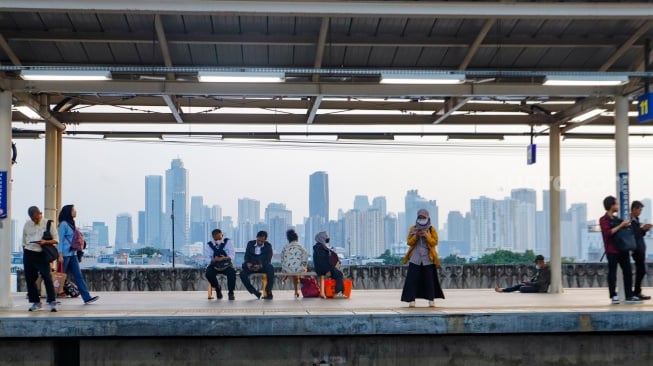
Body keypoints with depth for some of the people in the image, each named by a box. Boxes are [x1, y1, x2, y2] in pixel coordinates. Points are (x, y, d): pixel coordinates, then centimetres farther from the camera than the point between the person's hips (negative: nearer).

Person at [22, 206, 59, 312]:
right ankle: (36, 302, 14)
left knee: (47, 278, -11)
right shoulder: (27, 225, 9)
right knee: (30, 279, 4)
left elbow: (56, 240, -2)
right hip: (29, 254, 4)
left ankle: (52, 302, -11)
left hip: (42, 254, -4)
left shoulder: (48, 224, 0)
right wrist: (25, 254, 11)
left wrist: (45, 242, -19)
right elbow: (24, 241, 17)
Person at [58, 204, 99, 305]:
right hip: (65, 254, -8)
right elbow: (60, 240, -13)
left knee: (78, 276, 2)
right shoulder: (63, 224, -10)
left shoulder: (71, 224, 14)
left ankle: (87, 297, -3)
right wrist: (60, 255, -17)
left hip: (72, 254, 8)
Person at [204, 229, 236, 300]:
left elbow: (232, 254, -6)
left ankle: (231, 293, -14)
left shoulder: (228, 242, 2)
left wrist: (226, 258, -28)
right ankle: (218, 289, -1)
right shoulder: (209, 245, 2)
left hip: (226, 264, -1)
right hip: (214, 265, 1)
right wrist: (214, 260, -29)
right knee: (209, 273, -31)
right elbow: (207, 258, -6)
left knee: (232, 272, -33)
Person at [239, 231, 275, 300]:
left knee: (271, 269, -35)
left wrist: (260, 265, -30)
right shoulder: (250, 244, 4)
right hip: (251, 266, 1)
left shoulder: (268, 246, -1)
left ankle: (268, 292, -26)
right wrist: (248, 263, -22)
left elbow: (268, 260, -10)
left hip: (263, 266, -1)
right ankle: (254, 292, -20)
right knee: (242, 273, -29)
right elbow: (246, 256, 1)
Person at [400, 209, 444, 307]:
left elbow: (435, 242, -2)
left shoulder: (432, 229, 4)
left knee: (429, 280, 0)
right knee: (412, 279, -6)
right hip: (415, 258, 1)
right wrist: (416, 236, -12)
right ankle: (411, 300, -4)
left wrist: (426, 236, -16)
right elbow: (409, 242, 5)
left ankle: (431, 299, 7)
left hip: (428, 259, -1)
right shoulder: (413, 229, 9)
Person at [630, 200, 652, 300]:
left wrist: (644, 230, 4)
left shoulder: (636, 220, 16)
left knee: (640, 270, 10)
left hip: (641, 248, 10)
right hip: (637, 249, -10)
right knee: (641, 270, -9)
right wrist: (642, 228, -18)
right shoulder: (630, 220, -12)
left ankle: (637, 291, 14)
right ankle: (637, 292, -4)